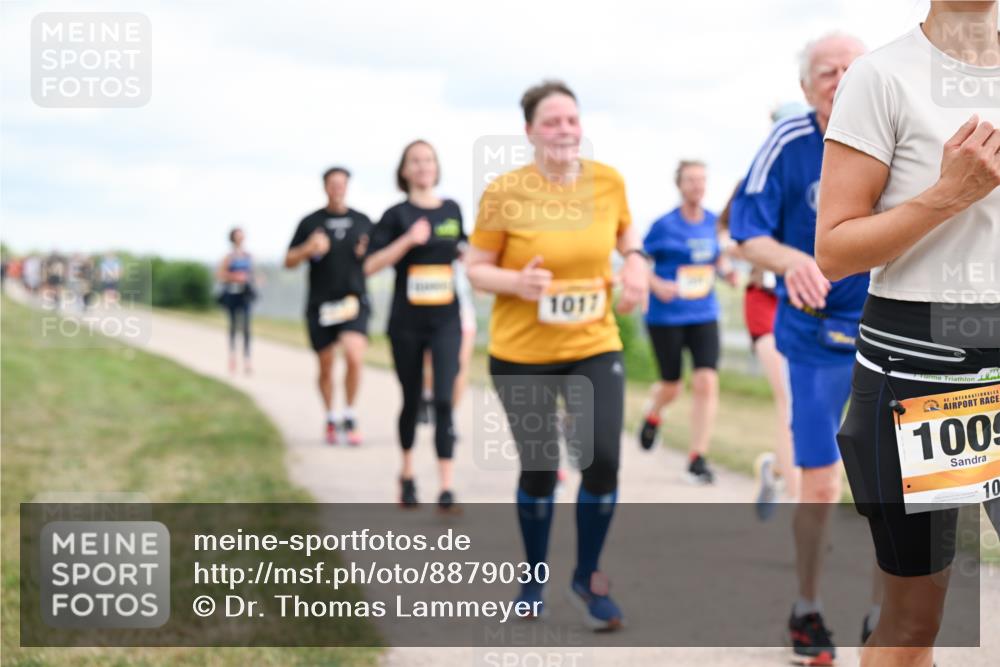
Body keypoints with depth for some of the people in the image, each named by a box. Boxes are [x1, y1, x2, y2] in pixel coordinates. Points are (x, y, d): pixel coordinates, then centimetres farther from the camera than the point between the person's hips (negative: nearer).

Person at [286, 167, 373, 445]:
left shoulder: (362, 221, 9)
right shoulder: (310, 222, 5)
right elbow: (289, 261, 5)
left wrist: (367, 253, -6)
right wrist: (309, 248, -14)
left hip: (354, 301, 0)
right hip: (320, 305, 0)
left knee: (355, 356, -20)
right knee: (326, 367, 7)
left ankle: (350, 416, -3)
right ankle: (331, 418, 27)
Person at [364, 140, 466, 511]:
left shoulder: (452, 210, 8)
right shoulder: (398, 215, -2)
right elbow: (371, 265, -10)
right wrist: (408, 240, -20)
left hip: (446, 319, 1)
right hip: (407, 322, -1)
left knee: (444, 399, -11)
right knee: (412, 400, 10)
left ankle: (446, 489, -14)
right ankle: (407, 474, 32)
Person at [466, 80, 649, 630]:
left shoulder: (608, 182, -3)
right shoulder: (505, 192, -13)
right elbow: (476, 270, -6)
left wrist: (637, 264, -1)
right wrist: (516, 282, -25)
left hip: (595, 345, 2)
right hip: (521, 353, -2)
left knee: (603, 460, -9)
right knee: (539, 470, 7)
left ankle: (587, 578, 15)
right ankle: (534, 582, 31)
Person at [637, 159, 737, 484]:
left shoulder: (713, 222, 3)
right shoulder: (664, 225, -8)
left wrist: (727, 269, -1)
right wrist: (657, 285, -20)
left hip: (704, 315, 3)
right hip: (666, 317, -3)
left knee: (707, 382, -13)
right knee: (672, 387, 7)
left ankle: (698, 458, -5)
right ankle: (653, 415, 45)